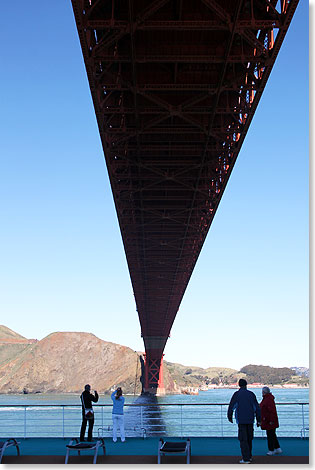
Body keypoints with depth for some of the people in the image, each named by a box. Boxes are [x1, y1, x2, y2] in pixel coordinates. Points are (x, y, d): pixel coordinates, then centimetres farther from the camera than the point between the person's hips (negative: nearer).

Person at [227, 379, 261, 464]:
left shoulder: (236, 394, -3)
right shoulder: (251, 394, 6)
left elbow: (231, 406, -1)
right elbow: (257, 408, 6)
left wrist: (230, 417, 14)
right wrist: (258, 420, 12)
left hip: (241, 420, -4)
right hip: (250, 420, 4)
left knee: (243, 439, -2)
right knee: (249, 438, 16)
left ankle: (246, 459, -6)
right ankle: (249, 456, 25)